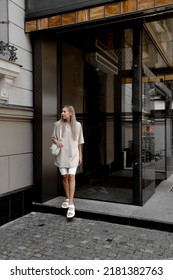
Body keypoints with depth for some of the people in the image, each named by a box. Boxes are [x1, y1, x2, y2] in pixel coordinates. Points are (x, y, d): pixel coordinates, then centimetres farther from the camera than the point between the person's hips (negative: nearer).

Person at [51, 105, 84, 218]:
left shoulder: (77, 125, 0)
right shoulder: (58, 124, 0)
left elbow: (79, 142, 7)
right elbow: (53, 137, 10)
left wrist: (80, 155, 9)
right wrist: (57, 142, -13)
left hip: (73, 154, -2)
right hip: (62, 155, 2)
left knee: (71, 176, -13)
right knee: (64, 176, 8)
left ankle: (71, 205, -14)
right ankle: (67, 199, 27)